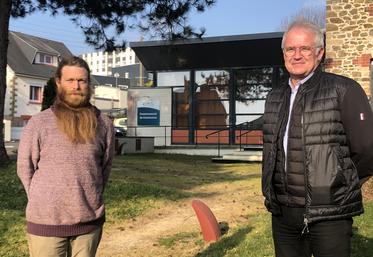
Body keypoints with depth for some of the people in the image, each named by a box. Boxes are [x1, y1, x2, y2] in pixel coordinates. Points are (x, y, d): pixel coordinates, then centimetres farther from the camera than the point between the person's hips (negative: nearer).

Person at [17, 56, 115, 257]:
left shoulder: (103, 123, 2)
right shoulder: (38, 123, -4)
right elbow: (25, 169, 3)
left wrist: (91, 200, 11)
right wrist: (44, 202, 5)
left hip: (90, 221, 2)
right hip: (46, 221, -2)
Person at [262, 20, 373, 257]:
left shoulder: (344, 90, -8)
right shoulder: (275, 97, 11)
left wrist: (337, 188, 1)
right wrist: (272, 195, 14)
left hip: (328, 216, -5)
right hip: (282, 212, 6)